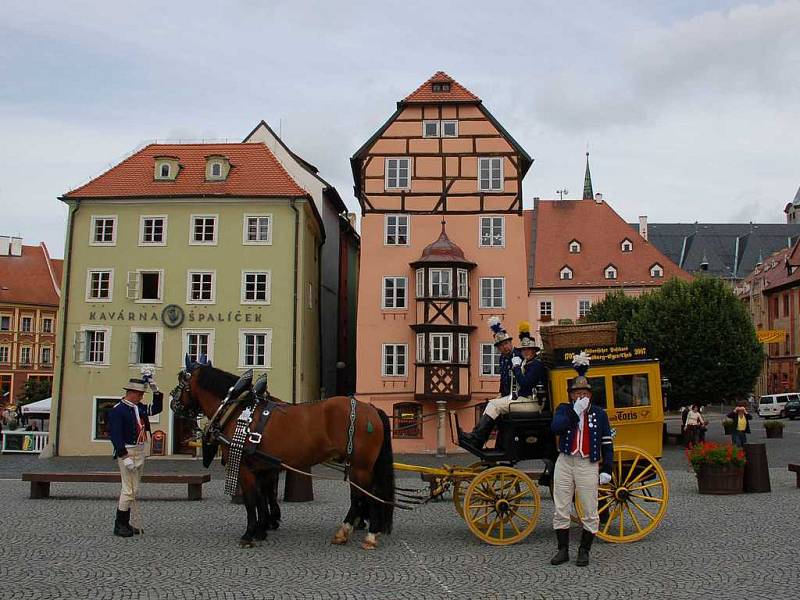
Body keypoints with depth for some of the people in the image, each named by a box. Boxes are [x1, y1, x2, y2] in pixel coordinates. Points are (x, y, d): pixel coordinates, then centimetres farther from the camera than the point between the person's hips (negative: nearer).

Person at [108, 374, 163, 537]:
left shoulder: (140, 407, 10)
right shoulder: (117, 410, -13)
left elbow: (157, 408, 20)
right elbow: (115, 435, -18)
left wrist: (155, 389, 7)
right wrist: (124, 457, -23)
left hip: (140, 452, 8)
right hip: (127, 452, -8)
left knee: (134, 490, 13)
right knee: (129, 490, -6)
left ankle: (125, 523, 22)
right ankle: (119, 525, 5)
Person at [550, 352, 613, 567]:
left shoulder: (599, 413, 5)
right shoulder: (564, 409, 5)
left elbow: (607, 442, 5)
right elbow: (555, 427, -16)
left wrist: (607, 469, -2)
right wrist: (575, 411, -18)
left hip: (588, 465, -1)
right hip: (565, 463, 1)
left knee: (590, 513, 3)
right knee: (561, 510, 6)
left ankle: (584, 551, 18)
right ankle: (563, 550, 19)